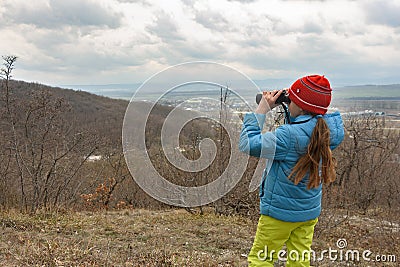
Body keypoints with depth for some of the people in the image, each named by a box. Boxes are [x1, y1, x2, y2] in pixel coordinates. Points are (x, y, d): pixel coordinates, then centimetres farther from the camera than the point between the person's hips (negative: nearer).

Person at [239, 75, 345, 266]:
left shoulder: (289, 135, -28)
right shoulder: (327, 130, -6)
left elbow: (248, 144, -25)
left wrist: (261, 110, -18)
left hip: (280, 212, -7)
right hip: (310, 211, 7)